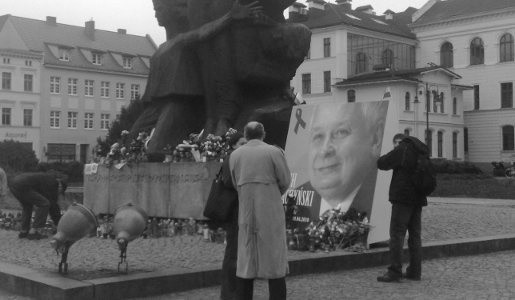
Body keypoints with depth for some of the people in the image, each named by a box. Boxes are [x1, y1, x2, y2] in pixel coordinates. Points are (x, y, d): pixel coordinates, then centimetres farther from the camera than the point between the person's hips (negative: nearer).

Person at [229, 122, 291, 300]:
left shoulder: (235, 155, 4)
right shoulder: (274, 152, -4)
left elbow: (236, 184, 7)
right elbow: (285, 181, 0)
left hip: (246, 213, 3)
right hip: (271, 212, -3)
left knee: (246, 261, 8)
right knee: (274, 259, 2)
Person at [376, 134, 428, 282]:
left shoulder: (402, 150, -7)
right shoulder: (421, 152, 17)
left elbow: (381, 163, -7)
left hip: (403, 198, -8)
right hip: (418, 199, 8)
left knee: (397, 234, -7)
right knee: (415, 235, 10)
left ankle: (395, 271, -10)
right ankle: (414, 271, 13)